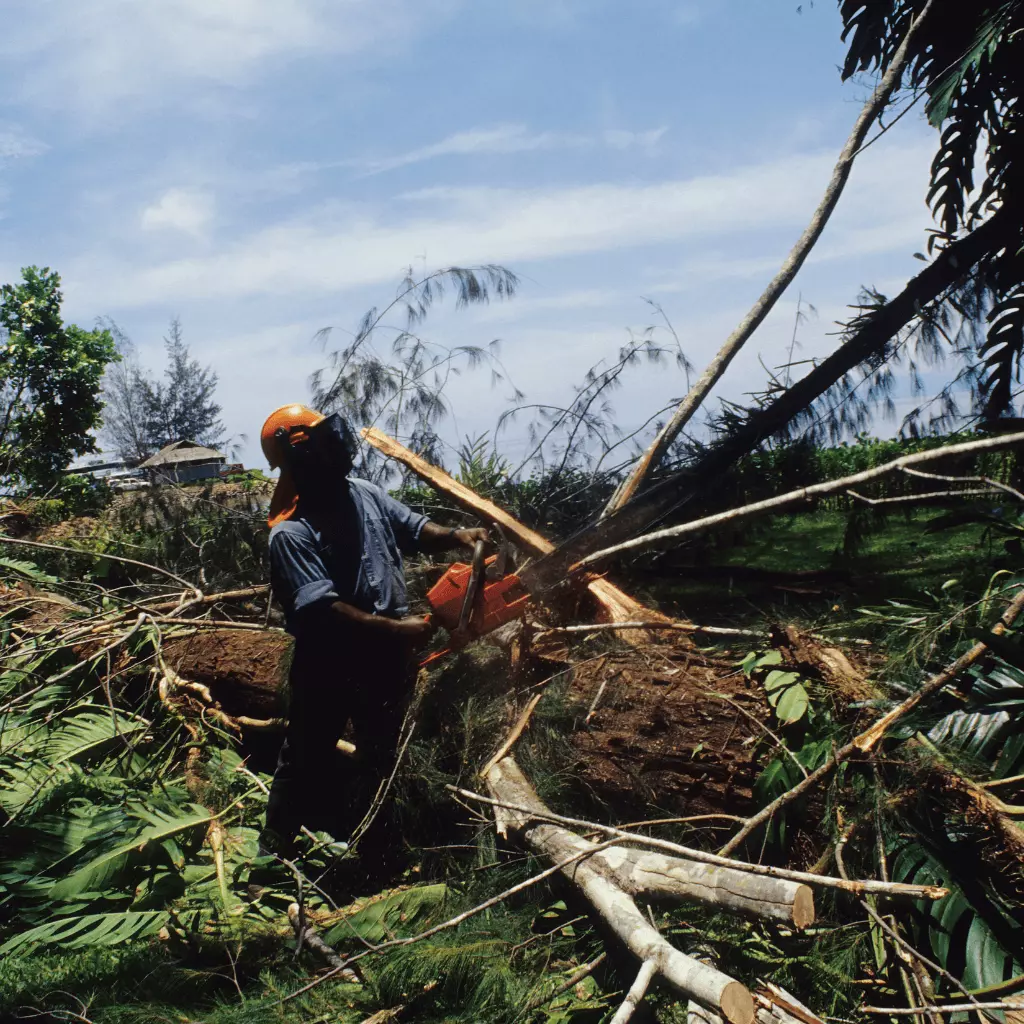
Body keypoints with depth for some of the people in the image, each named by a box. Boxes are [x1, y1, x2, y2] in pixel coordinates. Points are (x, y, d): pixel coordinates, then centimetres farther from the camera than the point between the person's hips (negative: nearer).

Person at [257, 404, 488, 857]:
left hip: (386, 656, 7)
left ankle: (344, 843, 37)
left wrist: (455, 536, -8)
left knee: (378, 757, 19)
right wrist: (397, 629, -30)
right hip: (328, 665, -7)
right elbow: (324, 610, -28)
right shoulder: (291, 534, -22)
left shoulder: (365, 493, 0)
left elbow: (414, 528, 12)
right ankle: (273, 853, 26)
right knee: (306, 762, 8)